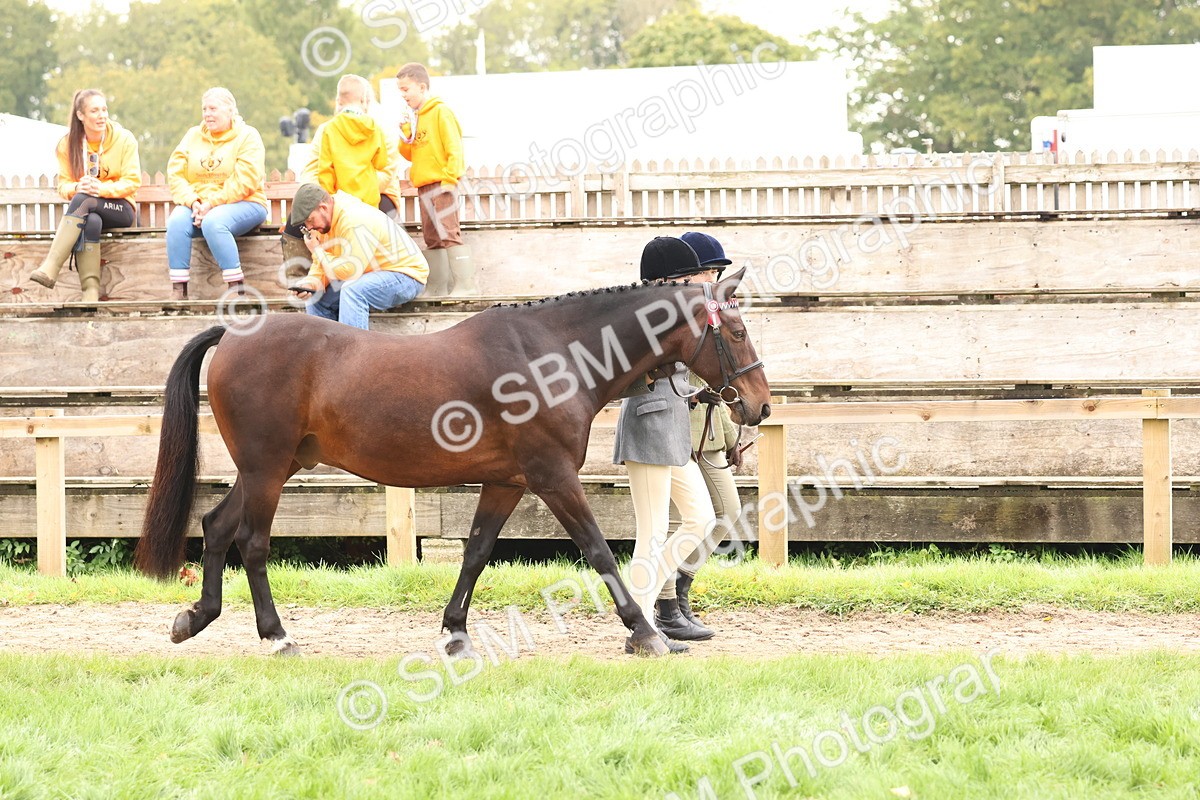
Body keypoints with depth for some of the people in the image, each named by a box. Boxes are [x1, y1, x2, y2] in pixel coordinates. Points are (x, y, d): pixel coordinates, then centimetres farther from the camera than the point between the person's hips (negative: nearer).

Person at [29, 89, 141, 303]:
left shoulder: (124, 139, -2)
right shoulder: (68, 144, 4)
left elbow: (132, 181, -6)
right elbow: (63, 185, 3)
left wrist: (102, 188, -24)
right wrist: (77, 187, -22)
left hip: (120, 208, -2)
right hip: (86, 211, 2)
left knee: (82, 201, -34)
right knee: (91, 222, -37)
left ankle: (50, 266, -46)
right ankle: (90, 290, -47)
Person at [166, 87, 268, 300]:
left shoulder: (247, 136, 0)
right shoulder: (193, 136, 14)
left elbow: (244, 181, -13)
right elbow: (175, 175, 5)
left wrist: (212, 204, -20)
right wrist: (192, 202, -13)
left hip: (243, 204, -4)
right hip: (197, 205, 4)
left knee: (213, 222, -36)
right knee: (177, 220, -28)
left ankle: (237, 288, -31)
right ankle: (178, 291, -29)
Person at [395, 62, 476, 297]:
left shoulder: (441, 112, -8)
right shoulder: (415, 117, 16)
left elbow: (454, 148, -13)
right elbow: (409, 154, 18)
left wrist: (450, 178, -19)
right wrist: (406, 136, 1)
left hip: (441, 184, -9)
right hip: (424, 187, 9)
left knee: (449, 234, -16)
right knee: (432, 239, 11)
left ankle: (465, 285, -17)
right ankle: (437, 289, 16)